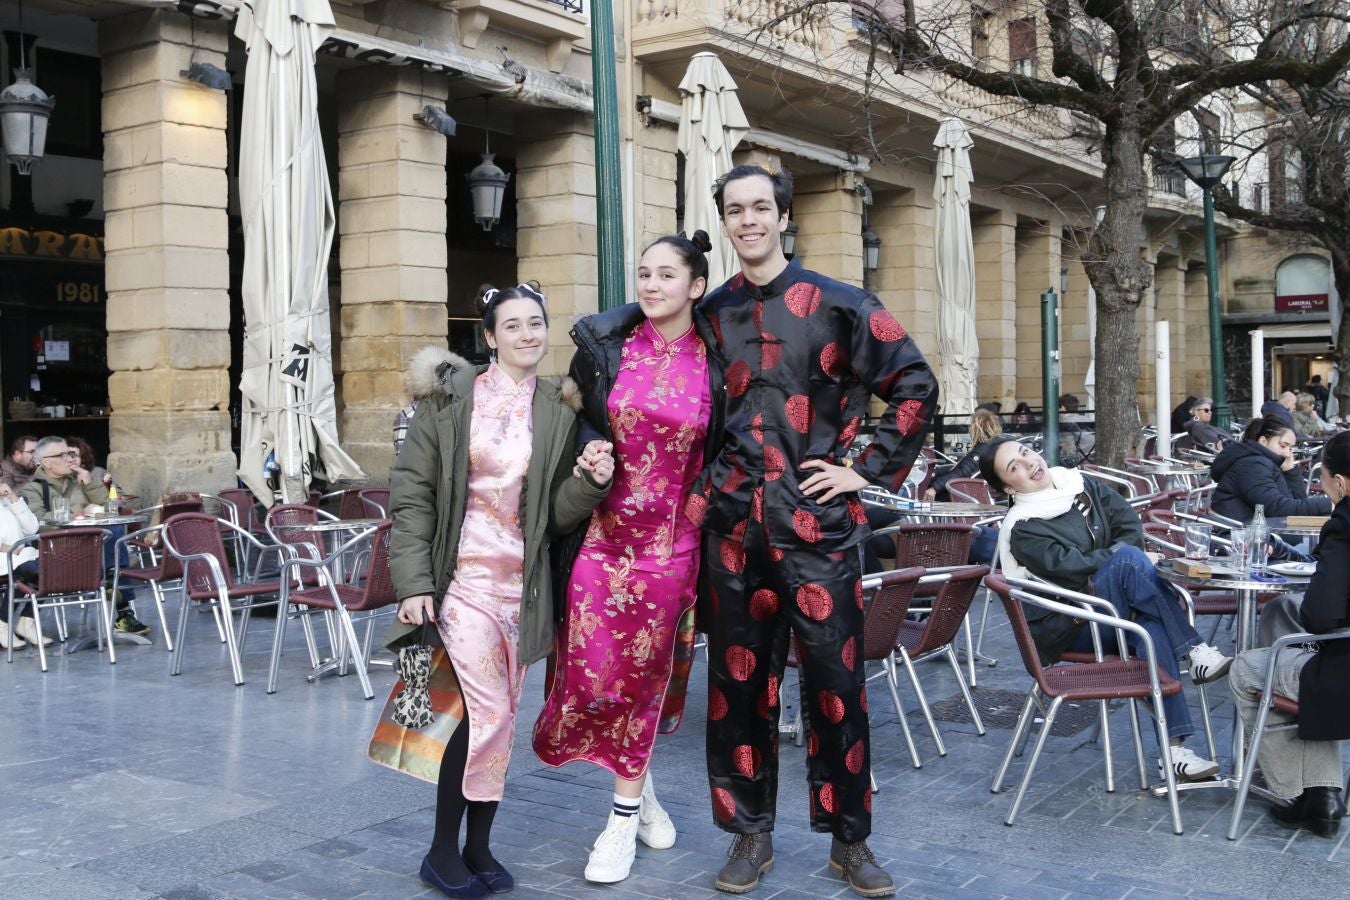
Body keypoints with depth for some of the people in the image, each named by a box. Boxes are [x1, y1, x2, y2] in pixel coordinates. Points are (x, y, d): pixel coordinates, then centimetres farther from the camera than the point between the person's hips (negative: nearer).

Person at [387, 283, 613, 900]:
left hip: (521, 585, 4)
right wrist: (413, 582, -10)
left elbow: (556, 515, 8)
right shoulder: (450, 396, -2)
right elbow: (412, 492, -2)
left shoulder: (558, 410, 7)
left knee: (497, 717, 9)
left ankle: (478, 848, 23)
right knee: (487, 712, -11)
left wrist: (592, 481, -12)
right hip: (461, 578, -3)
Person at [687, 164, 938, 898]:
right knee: (737, 680, 7)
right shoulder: (711, 315, 9)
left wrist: (870, 470, -3)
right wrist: (699, 497, 9)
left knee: (835, 680, 3)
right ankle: (750, 833, 21)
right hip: (733, 524, 3)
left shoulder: (838, 305, -1)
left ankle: (850, 838, 18)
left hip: (816, 522, -2)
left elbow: (915, 385, 1)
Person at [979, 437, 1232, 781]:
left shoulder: (1081, 484, 10)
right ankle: (1195, 654, -27)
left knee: (1153, 627, -30)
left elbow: (1130, 524, 5)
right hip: (1070, 629, -5)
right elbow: (1070, 566, -21)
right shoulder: (1023, 529, -10)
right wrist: (1127, 561, -16)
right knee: (1128, 559, -28)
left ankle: (1174, 748, -33)